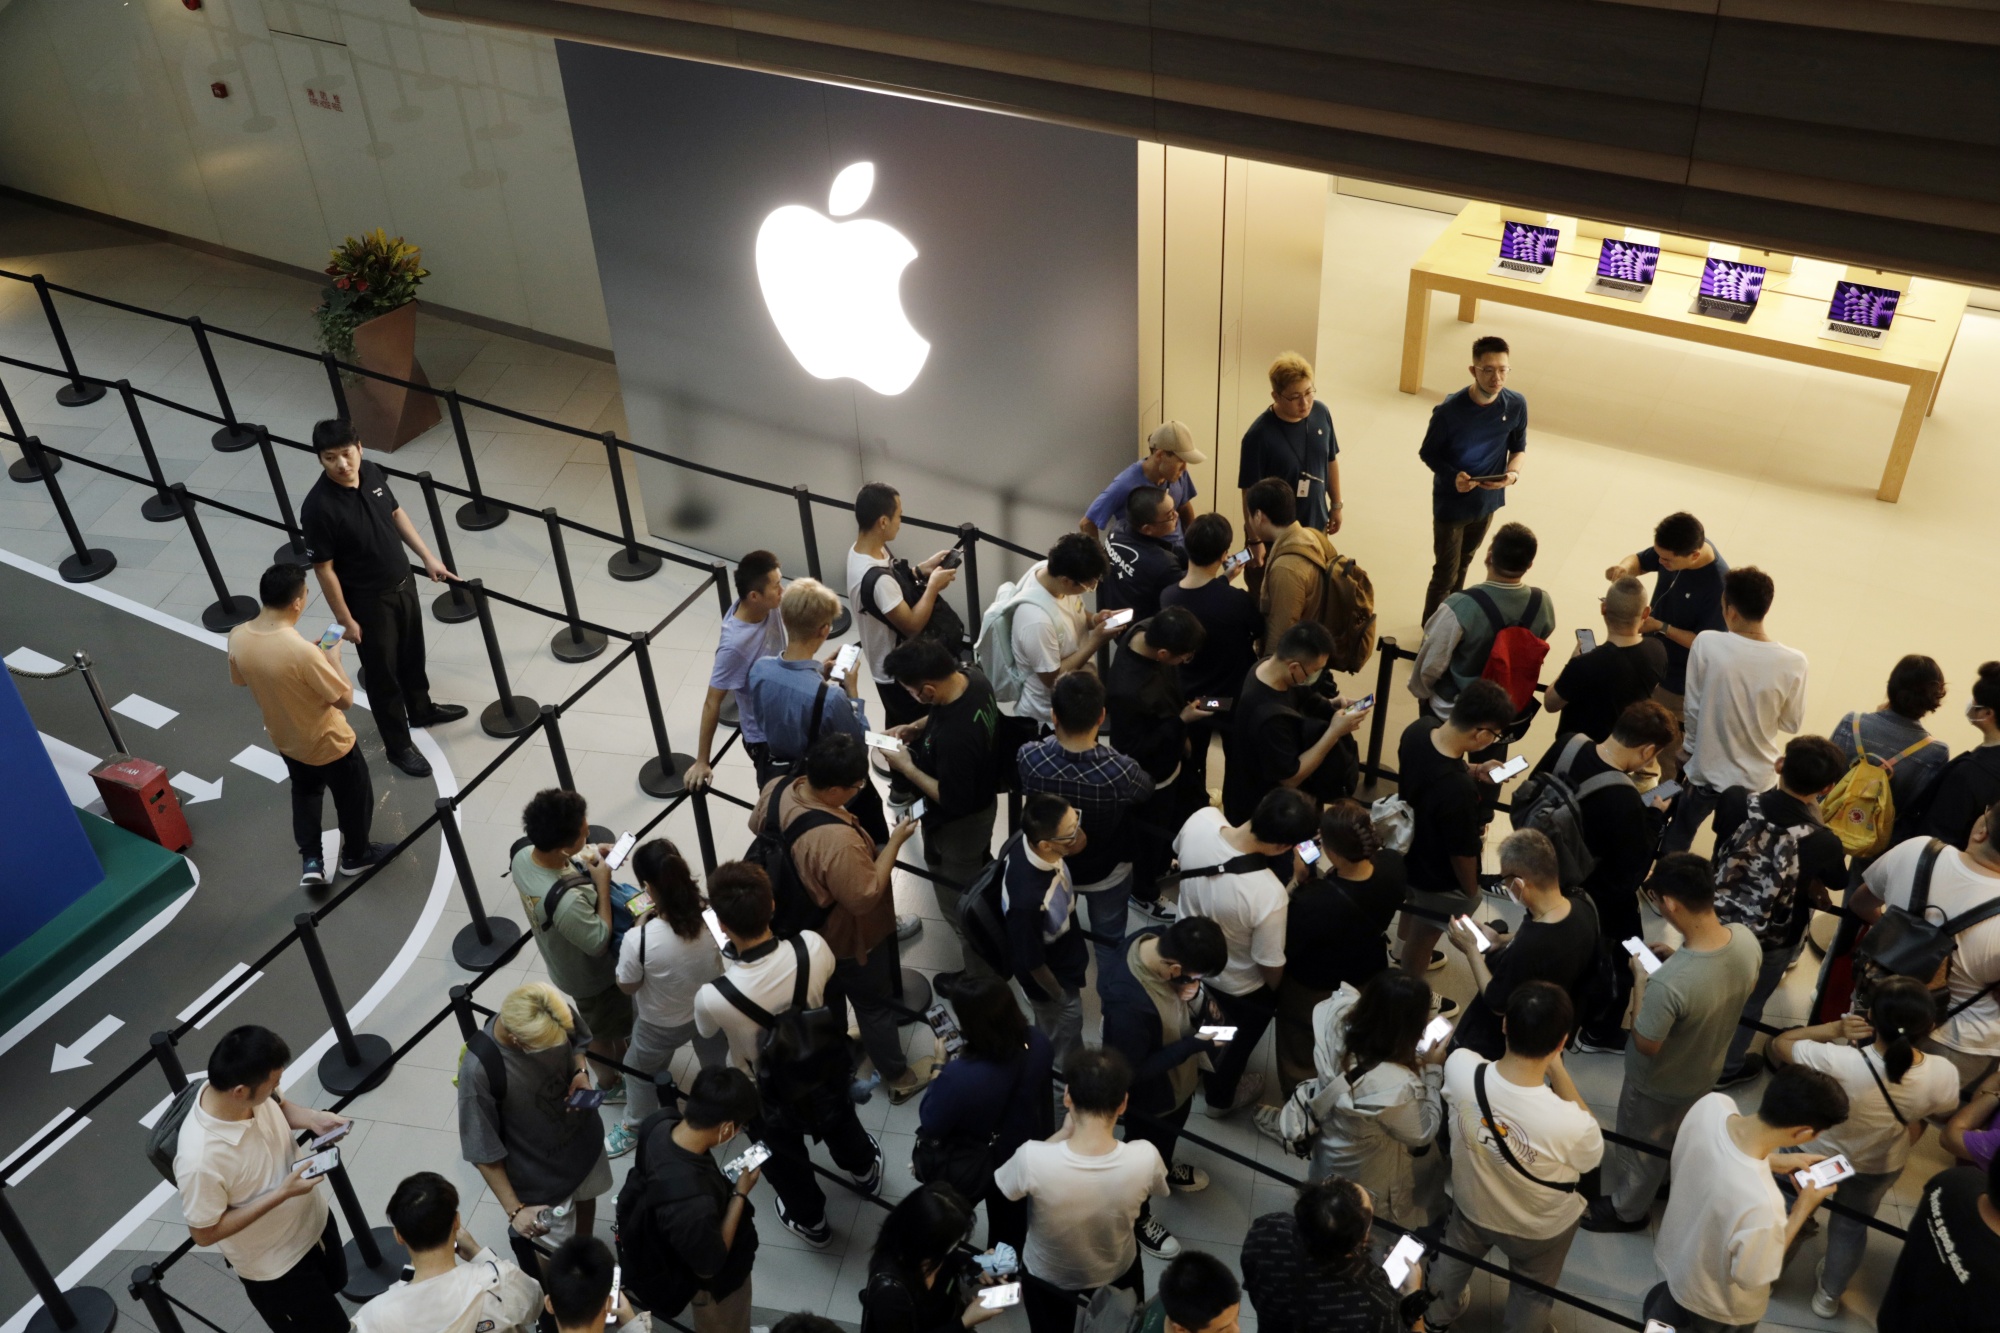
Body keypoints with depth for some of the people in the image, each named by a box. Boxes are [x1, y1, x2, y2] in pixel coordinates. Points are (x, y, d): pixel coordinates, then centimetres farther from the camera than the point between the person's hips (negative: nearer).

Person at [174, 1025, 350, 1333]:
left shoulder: (251, 1092, -22)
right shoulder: (200, 1159, -41)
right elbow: (204, 1233, -26)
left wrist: (312, 1118, -18)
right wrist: (281, 1193, -31)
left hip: (313, 1217, 7)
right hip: (274, 1264, -6)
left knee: (335, 1283, 33)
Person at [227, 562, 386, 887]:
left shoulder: (238, 638, -19)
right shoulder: (303, 651, -39)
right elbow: (345, 699, -27)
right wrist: (333, 658, -12)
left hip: (285, 739, 6)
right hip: (329, 744, -6)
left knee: (305, 790, 34)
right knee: (353, 796, 23)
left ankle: (310, 861, 35)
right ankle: (356, 855, 44)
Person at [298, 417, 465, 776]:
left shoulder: (372, 473, -10)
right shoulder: (319, 507, -29)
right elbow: (324, 569, -20)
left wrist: (427, 557, 9)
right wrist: (345, 619, -15)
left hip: (402, 584, 7)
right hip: (368, 601, -7)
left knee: (412, 655, 27)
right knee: (383, 673, 11)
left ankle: (421, 709, 53)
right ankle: (398, 746, 29)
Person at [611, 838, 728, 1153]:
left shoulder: (638, 939, -38)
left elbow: (627, 986, -17)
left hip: (664, 1025, -3)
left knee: (639, 1070, 30)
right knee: (717, 1065, 34)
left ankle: (635, 1129, 55)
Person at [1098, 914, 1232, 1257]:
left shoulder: (1161, 941, -24)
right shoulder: (1128, 1003, -46)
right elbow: (1131, 1072, -32)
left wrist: (1196, 998, -22)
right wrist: (1192, 1045, -33)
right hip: (1149, 1095, -7)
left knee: (1172, 1130, 36)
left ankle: (1165, 1169, 67)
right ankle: (1137, 1218, 51)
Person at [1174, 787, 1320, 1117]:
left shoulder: (1201, 819, -31)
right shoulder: (1269, 896, -44)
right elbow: (1271, 969, -26)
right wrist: (1276, 993, -3)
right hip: (1237, 984, -5)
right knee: (1243, 1033, 30)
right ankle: (1221, 1095, 57)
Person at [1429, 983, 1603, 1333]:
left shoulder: (1460, 1068, -35)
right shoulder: (1568, 1123, -44)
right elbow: (1592, 1156, -17)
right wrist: (1557, 1069, -25)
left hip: (1473, 1205, 3)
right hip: (1541, 1228, -3)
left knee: (1454, 1259, 37)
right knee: (1532, 1294, 32)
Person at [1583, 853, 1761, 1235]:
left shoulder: (1668, 982, -46)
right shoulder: (1746, 938, -24)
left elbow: (1645, 1045, -27)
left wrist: (1640, 980, -19)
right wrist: (1677, 956, -7)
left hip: (1659, 1083, -6)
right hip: (1707, 1069, 6)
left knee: (1641, 1146, 24)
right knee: (1681, 1133, 35)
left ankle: (1627, 1210, 50)